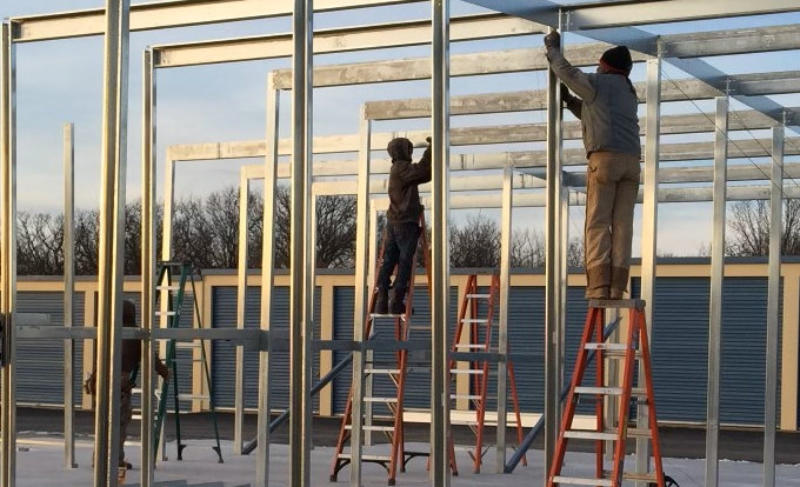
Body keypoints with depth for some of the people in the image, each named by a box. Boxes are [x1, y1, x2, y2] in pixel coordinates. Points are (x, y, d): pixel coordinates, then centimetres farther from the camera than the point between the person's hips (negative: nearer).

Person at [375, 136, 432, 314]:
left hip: (393, 222, 9)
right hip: (405, 223, -9)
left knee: (388, 261, 6)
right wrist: (431, 148, -15)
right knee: (405, 263, -5)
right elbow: (422, 170, -23)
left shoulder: (397, 169, 19)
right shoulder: (402, 168, -9)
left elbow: (423, 175, 22)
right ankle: (396, 302, -7)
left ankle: (381, 302, 4)